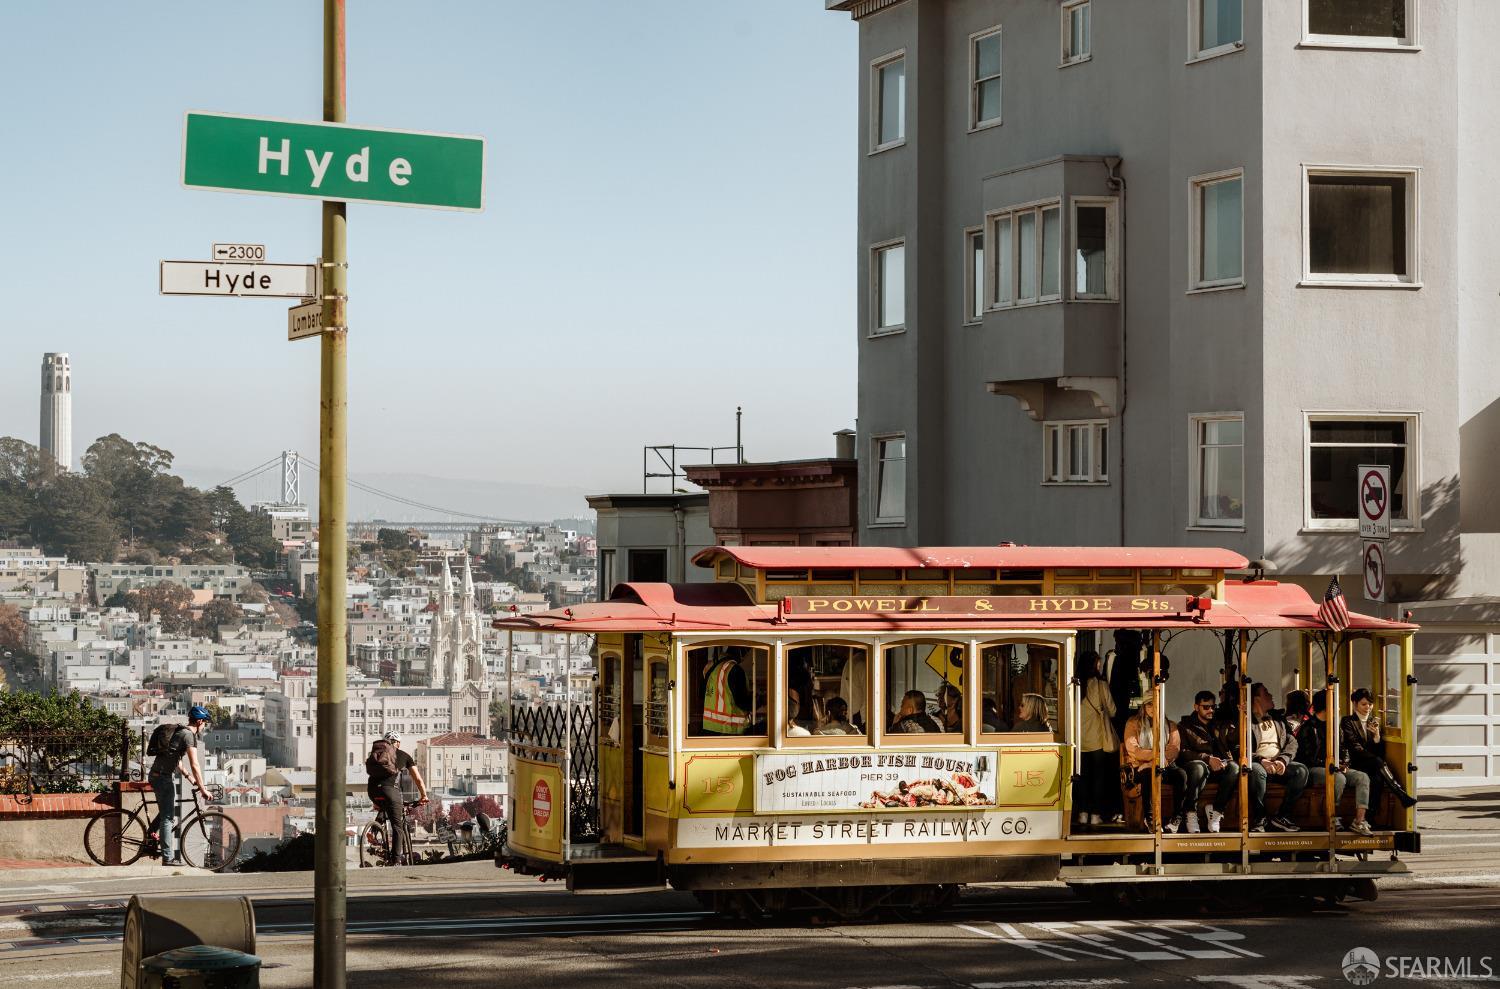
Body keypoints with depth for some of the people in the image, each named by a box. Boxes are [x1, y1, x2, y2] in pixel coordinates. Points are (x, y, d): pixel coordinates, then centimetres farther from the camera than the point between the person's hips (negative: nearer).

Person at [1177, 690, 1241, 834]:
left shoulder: (1220, 726, 24)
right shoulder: (1186, 726, 11)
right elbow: (1183, 752, -4)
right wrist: (1208, 759, -17)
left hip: (1219, 767, 3)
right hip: (1198, 764, -3)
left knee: (1234, 767, -32)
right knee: (1198, 767, -41)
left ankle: (1216, 810, -20)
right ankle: (1190, 812, -27)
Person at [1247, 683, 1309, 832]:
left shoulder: (1278, 720, 24)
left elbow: (1292, 743, 11)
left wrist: (1283, 760, -10)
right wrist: (1261, 761, -21)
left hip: (1279, 765, 4)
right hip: (1258, 764, -4)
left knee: (1301, 770, -25)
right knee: (1257, 771, -39)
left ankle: (1280, 816, -16)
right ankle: (1259, 818, -23)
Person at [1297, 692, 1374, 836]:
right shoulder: (1308, 727, -3)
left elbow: (1343, 751, 22)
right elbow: (1306, 758, -10)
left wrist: (1344, 763, 0)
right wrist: (1327, 763, -17)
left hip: (1335, 768, 7)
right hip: (1314, 769, -7)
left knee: (1362, 777, -17)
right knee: (1339, 778, -36)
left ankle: (1359, 821, -31)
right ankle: (1333, 818, -19)